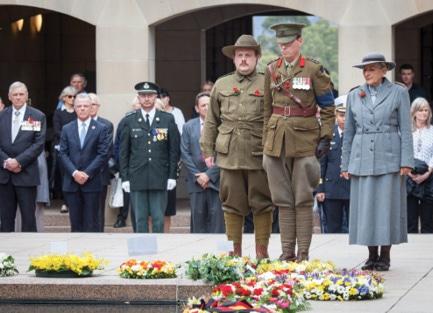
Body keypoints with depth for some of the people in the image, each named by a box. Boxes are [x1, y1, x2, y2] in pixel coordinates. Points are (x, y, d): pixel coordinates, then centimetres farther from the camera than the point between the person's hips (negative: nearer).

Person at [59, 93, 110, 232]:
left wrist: (87, 173, -13)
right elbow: (63, 154, 4)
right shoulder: (67, 129, 10)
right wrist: (74, 172, -11)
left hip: (92, 183, -2)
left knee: (91, 222, -2)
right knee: (75, 222, 4)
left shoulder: (101, 129, 2)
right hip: (71, 183, 2)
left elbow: (103, 154, -4)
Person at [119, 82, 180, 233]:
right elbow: (123, 151, 7)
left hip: (159, 179, 0)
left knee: (158, 219, -1)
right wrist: (124, 178, 1)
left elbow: (174, 150, 6)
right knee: (140, 220, 2)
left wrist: (172, 176, 0)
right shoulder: (130, 121, 7)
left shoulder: (167, 119, 6)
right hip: (137, 179, 0)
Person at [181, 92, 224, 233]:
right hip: (196, 181, 2)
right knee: (198, 216, 2)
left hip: (216, 179, -2)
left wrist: (209, 175, -9)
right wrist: (197, 176, -4)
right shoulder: (189, 126, 10)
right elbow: (185, 154, 6)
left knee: (217, 216, -5)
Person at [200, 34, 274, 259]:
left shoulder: (267, 85, 6)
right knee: (232, 204, 5)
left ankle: (262, 251, 9)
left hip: (259, 155, -2)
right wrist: (208, 151, 10)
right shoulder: (221, 85, 13)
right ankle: (235, 251, 12)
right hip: (229, 155, 2)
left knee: (262, 204, 1)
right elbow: (211, 121, 15)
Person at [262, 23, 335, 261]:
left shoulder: (314, 70, -3)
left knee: (303, 199, -2)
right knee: (283, 200, 6)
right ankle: (287, 252, 11)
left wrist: (325, 138, -6)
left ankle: (303, 254, 2)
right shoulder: (272, 70, 9)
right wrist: (266, 141, 12)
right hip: (277, 141, 4)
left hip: (304, 140, -4)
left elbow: (328, 108, 1)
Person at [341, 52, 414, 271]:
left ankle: (385, 256, 4)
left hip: (388, 158, -3)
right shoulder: (354, 96, 11)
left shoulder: (398, 93, 3)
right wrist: (345, 164, 10)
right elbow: (349, 132, 14)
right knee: (365, 207, 2)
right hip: (362, 159, 3)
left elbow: (405, 129, 0)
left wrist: (406, 161, -7)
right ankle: (371, 255, 9)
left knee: (387, 206, -3)